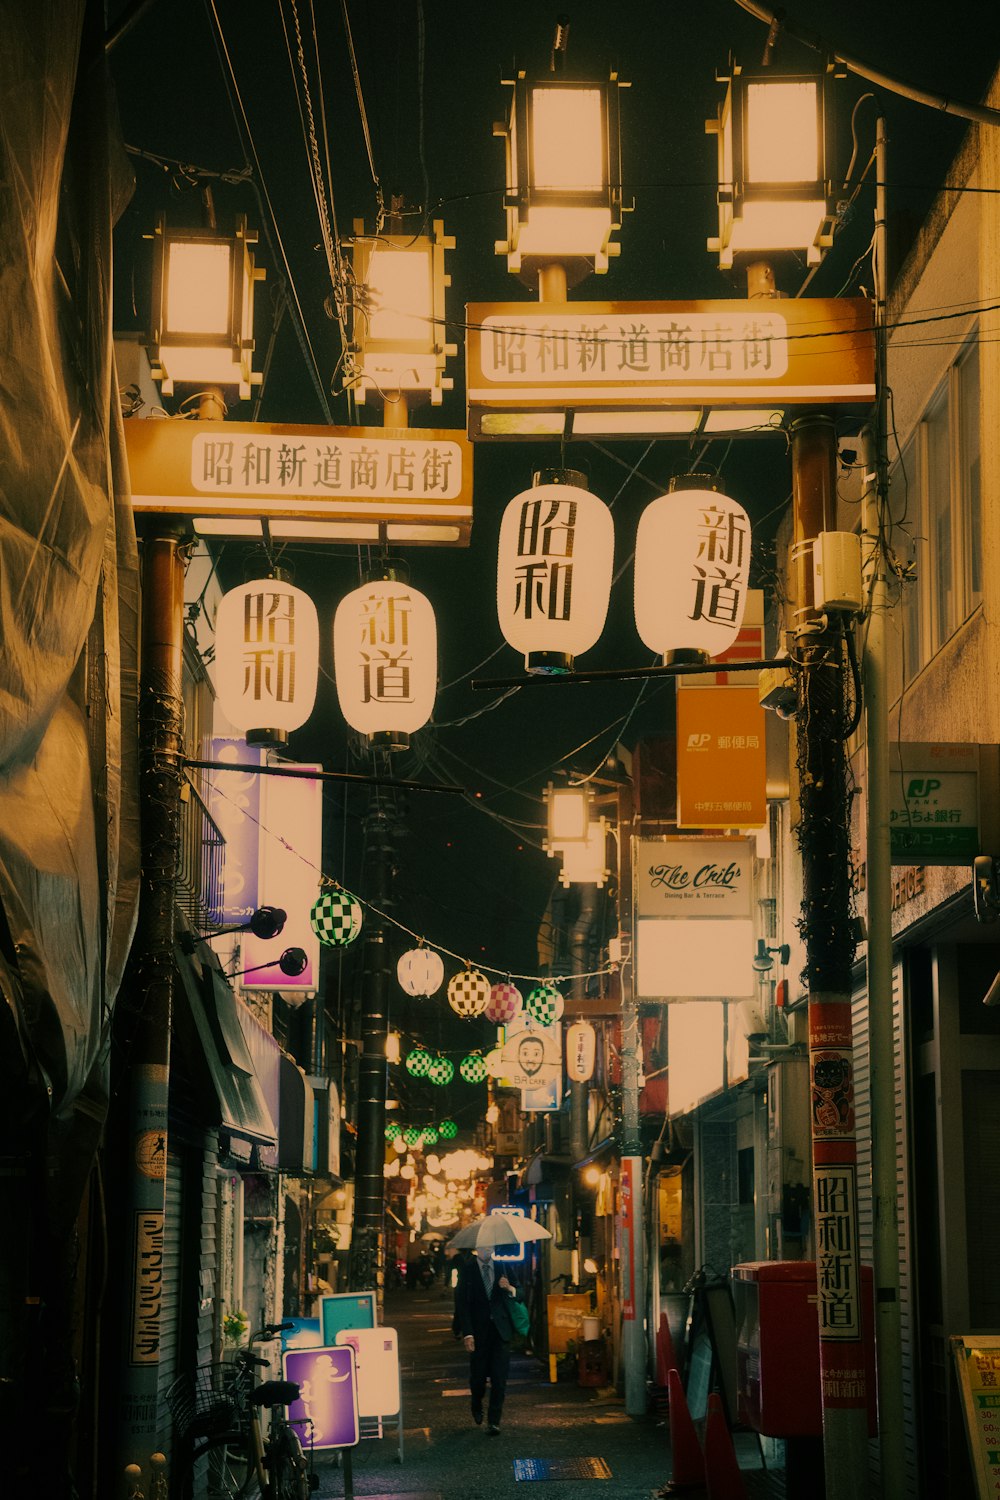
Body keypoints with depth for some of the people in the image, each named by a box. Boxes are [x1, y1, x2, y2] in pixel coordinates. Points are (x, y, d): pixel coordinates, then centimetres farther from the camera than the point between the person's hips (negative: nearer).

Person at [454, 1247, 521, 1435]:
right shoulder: (467, 1271, 0)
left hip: (500, 1329, 1)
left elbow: (518, 1296, 10)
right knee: (478, 1375, 5)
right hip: (478, 1331, -1)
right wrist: (467, 1333, -13)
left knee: (499, 1377, -5)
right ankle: (477, 1406, 35)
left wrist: (510, 1289, -14)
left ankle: (494, 1421, 0)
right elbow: (462, 1304, -4)